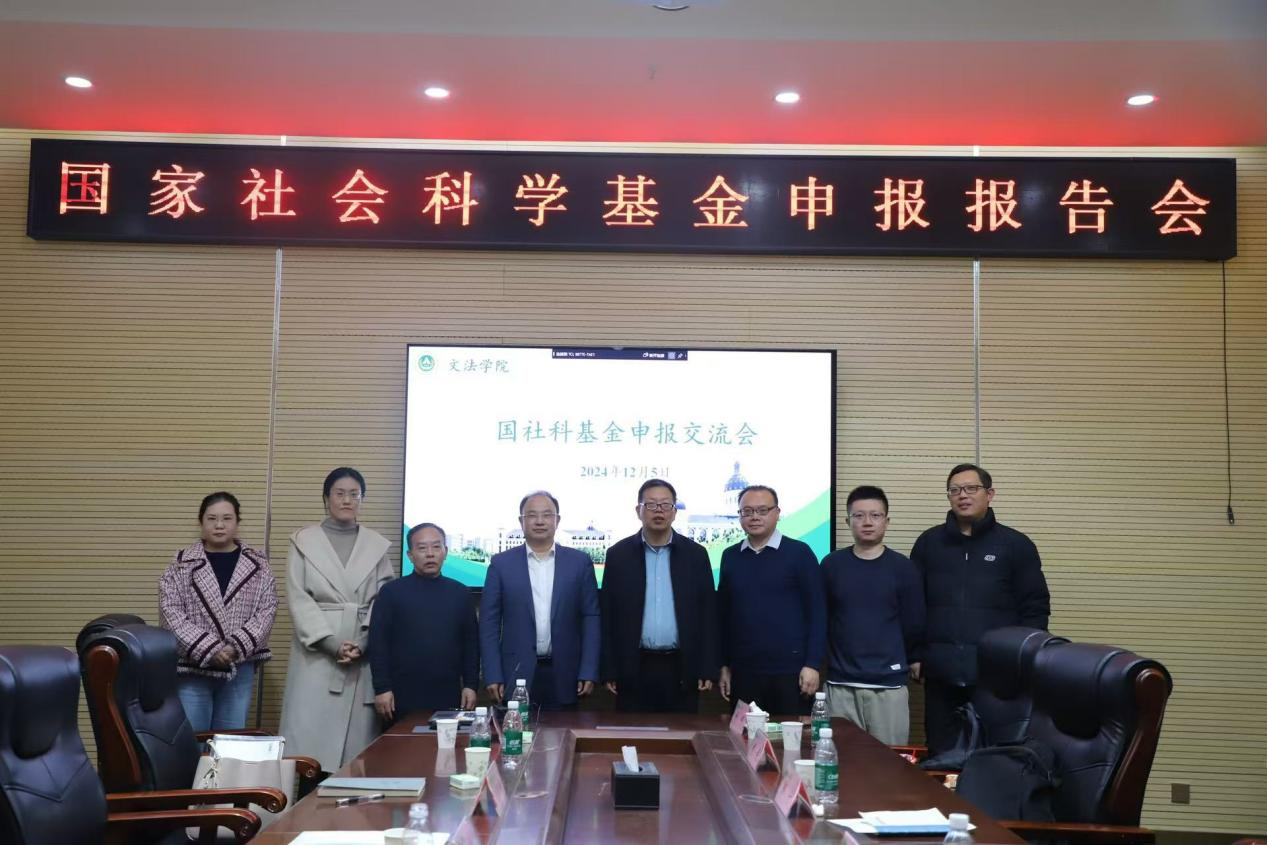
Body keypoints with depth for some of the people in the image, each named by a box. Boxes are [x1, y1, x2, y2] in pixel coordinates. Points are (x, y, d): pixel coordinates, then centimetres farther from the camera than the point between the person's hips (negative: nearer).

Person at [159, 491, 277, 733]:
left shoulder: (257, 564, 5)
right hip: (192, 668, -1)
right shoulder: (182, 564, 1)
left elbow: (267, 610, -1)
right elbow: (171, 614, -6)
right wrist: (209, 649, -16)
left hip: (239, 669, 1)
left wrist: (237, 647, -14)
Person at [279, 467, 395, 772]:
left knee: (357, 740, -2)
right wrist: (332, 643, -11)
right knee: (310, 738, -6)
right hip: (317, 653, -1)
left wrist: (363, 643, -11)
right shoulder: (304, 541, 7)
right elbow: (299, 599, -1)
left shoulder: (377, 545, 9)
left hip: (363, 656, 1)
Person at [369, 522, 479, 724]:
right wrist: (382, 688, -7)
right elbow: (378, 642, -2)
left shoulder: (460, 593, 8)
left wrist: (470, 685, 3)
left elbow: (471, 643, 10)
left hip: (448, 696, 2)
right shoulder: (391, 592, 1)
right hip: (403, 697, -2)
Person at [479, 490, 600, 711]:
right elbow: (489, 622, 3)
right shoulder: (501, 563, 3)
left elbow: (590, 617, 4)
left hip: (564, 676, 1)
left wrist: (589, 673, -3)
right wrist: (493, 676, -4)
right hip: (516, 674, 0)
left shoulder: (580, 562, 5)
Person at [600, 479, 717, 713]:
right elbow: (608, 615, 4)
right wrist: (610, 671, -1)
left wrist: (707, 670, -1)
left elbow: (708, 614, 4)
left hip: (682, 670, 0)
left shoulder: (696, 554, 5)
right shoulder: (618, 554, 4)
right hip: (633, 670, 0)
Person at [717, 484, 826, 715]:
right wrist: (724, 664, 9)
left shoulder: (799, 553, -3)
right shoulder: (730, 557, 8)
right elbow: (722, 613, 12)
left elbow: (817, 612, -4)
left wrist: (812, 664, -9)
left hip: (790, 670, -3)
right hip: (743, 671, 3)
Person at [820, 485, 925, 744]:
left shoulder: (903, 568, -1)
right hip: (840, 684, 1)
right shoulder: (832, 565, 2)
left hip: (889, 685, -1)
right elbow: (820, 619, 7)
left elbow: (914, 625, 3)